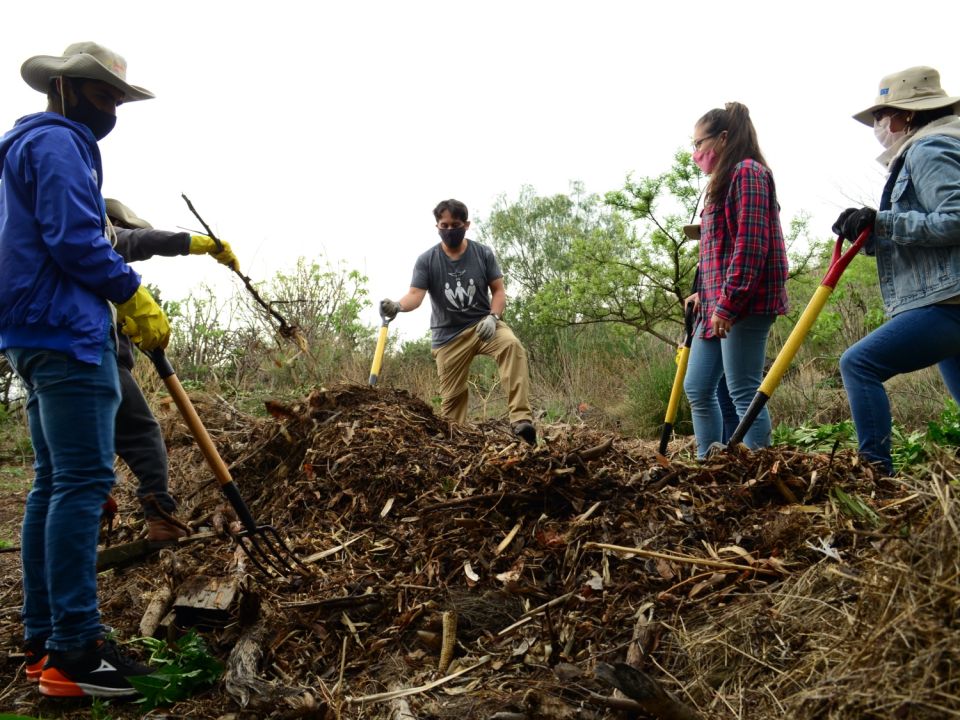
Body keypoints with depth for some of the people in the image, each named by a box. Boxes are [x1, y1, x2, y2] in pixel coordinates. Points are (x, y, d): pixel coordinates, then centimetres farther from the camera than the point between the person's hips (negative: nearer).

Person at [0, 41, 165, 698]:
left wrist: (122, 300, 17)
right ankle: (74, 650, -11)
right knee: (84, 480, -13)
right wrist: (135, 296, -8)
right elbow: (74, 240, -19)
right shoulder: (59, 142, -7)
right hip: (66, 332, -11)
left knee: (54, 483, 10)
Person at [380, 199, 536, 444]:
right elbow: (415, 294, -13)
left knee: (512, 345, -31)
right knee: (452, 396, 0)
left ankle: (521, 419, -38)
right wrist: (398, 305, -35)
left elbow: (498, 290, 2)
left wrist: (492, 317, -17)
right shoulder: (426, 260, -2)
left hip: (483, 324, -1)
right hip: (448, 334, 1)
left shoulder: (483, 254, 2)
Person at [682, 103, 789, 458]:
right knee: (697, 388, 11)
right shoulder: (725, 181, 23)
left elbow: (750, 242, -17)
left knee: (743, 393, -8)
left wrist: (729, 303, -21)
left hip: (743, 304, -10)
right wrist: (705, 296, 19)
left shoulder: (748, 172, -7)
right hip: (716, 304, 10)